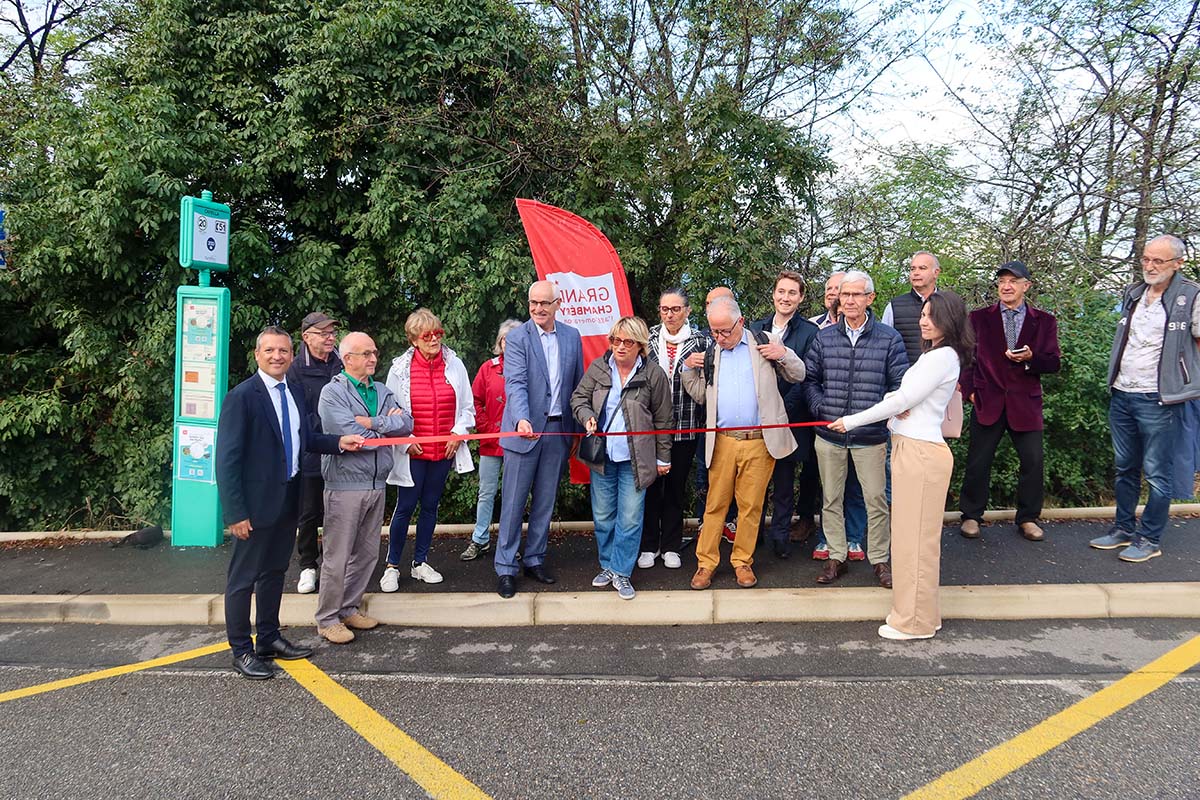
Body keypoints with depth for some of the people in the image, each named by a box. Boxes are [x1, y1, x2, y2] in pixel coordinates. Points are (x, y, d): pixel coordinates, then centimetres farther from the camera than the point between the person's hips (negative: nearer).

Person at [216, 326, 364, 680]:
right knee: (243, 578, 7)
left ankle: (269, 638, 37)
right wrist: (235, 513, -20)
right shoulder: (242, 397, -17)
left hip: (288, 499, 8)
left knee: (274, 572, 21)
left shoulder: (295, 391, 6)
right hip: (256, 503, -8)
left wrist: (338, 442, -5)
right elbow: (227, 459, -18)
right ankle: (241, 651, 21)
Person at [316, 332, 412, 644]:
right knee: (337, 557, 0)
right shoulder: (333, 392, -7)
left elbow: (407, 423, -2)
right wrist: (388, 426, -5)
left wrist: (373, 423, -14)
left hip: (377, 484, 7)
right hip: (345, 485, -6)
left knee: (367, 554, 14)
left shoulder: (383, 392, 12)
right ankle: (327, 619, 13)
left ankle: (349, 608, 28)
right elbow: (352, 437, -19)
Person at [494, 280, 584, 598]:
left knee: (545, 501, 13)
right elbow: (516, 383, -18)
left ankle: (535, 559, 26)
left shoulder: (572, 337, 6)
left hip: (558, 430, 4)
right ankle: (506, 568, 10)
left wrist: (579, 427, 11)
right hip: (525, 430, -4)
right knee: (513, 502, 1)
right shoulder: (518, 337, -7)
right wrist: (522, 419, -35)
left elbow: (578, 383, 12)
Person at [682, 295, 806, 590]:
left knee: (751, 505, 7)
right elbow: (700, 395, 15)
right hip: (723, 442, 2)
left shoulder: (765, 342, 3)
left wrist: (783, 355, -9)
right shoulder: (710, 353, 11)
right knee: (715, 504, 5)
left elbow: (799, 375, 9)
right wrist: (689, 369, 0)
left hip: (759, 442, -2)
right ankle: (706, 562, 14)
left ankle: (742, 561, 21)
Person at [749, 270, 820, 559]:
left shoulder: (810, 332, -3)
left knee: (784, 478, 4)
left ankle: (780, 533, 15)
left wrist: (783, 407, -16)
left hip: (791, 418, -3)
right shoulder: (756, 328, 10)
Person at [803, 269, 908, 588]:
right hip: (829, 434, 2)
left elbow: (900, 384, 1)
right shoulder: (824, 337, 5)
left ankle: (879, 559, 22)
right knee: (831, 499, 11)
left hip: (870, 436, -2)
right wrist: (820, 408, -4)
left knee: (876, 499, 5)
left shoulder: (889, 338, 0)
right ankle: (836, 557, 24)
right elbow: (809, 378, 10)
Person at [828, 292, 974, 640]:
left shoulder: (944, 357, -13)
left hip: (922, 452, -10)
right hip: (908, 447, 10)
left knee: (915, 536, -2)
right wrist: (894, 403, -7)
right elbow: (899, 395, 17)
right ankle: (914, 611, 25)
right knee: (911, 534, 15)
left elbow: (902, 400, -15)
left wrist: (851, 421, -9)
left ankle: (916, 622, 10)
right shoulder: (930, 355, 19)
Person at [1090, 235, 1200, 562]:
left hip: (1159, 401, -6)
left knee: (1156, 474, 2)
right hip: (1121, 395, 6)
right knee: (1125, 468, 16)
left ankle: (1150, 540, 14)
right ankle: (1124, 529, 28)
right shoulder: (1132, 293, 9)